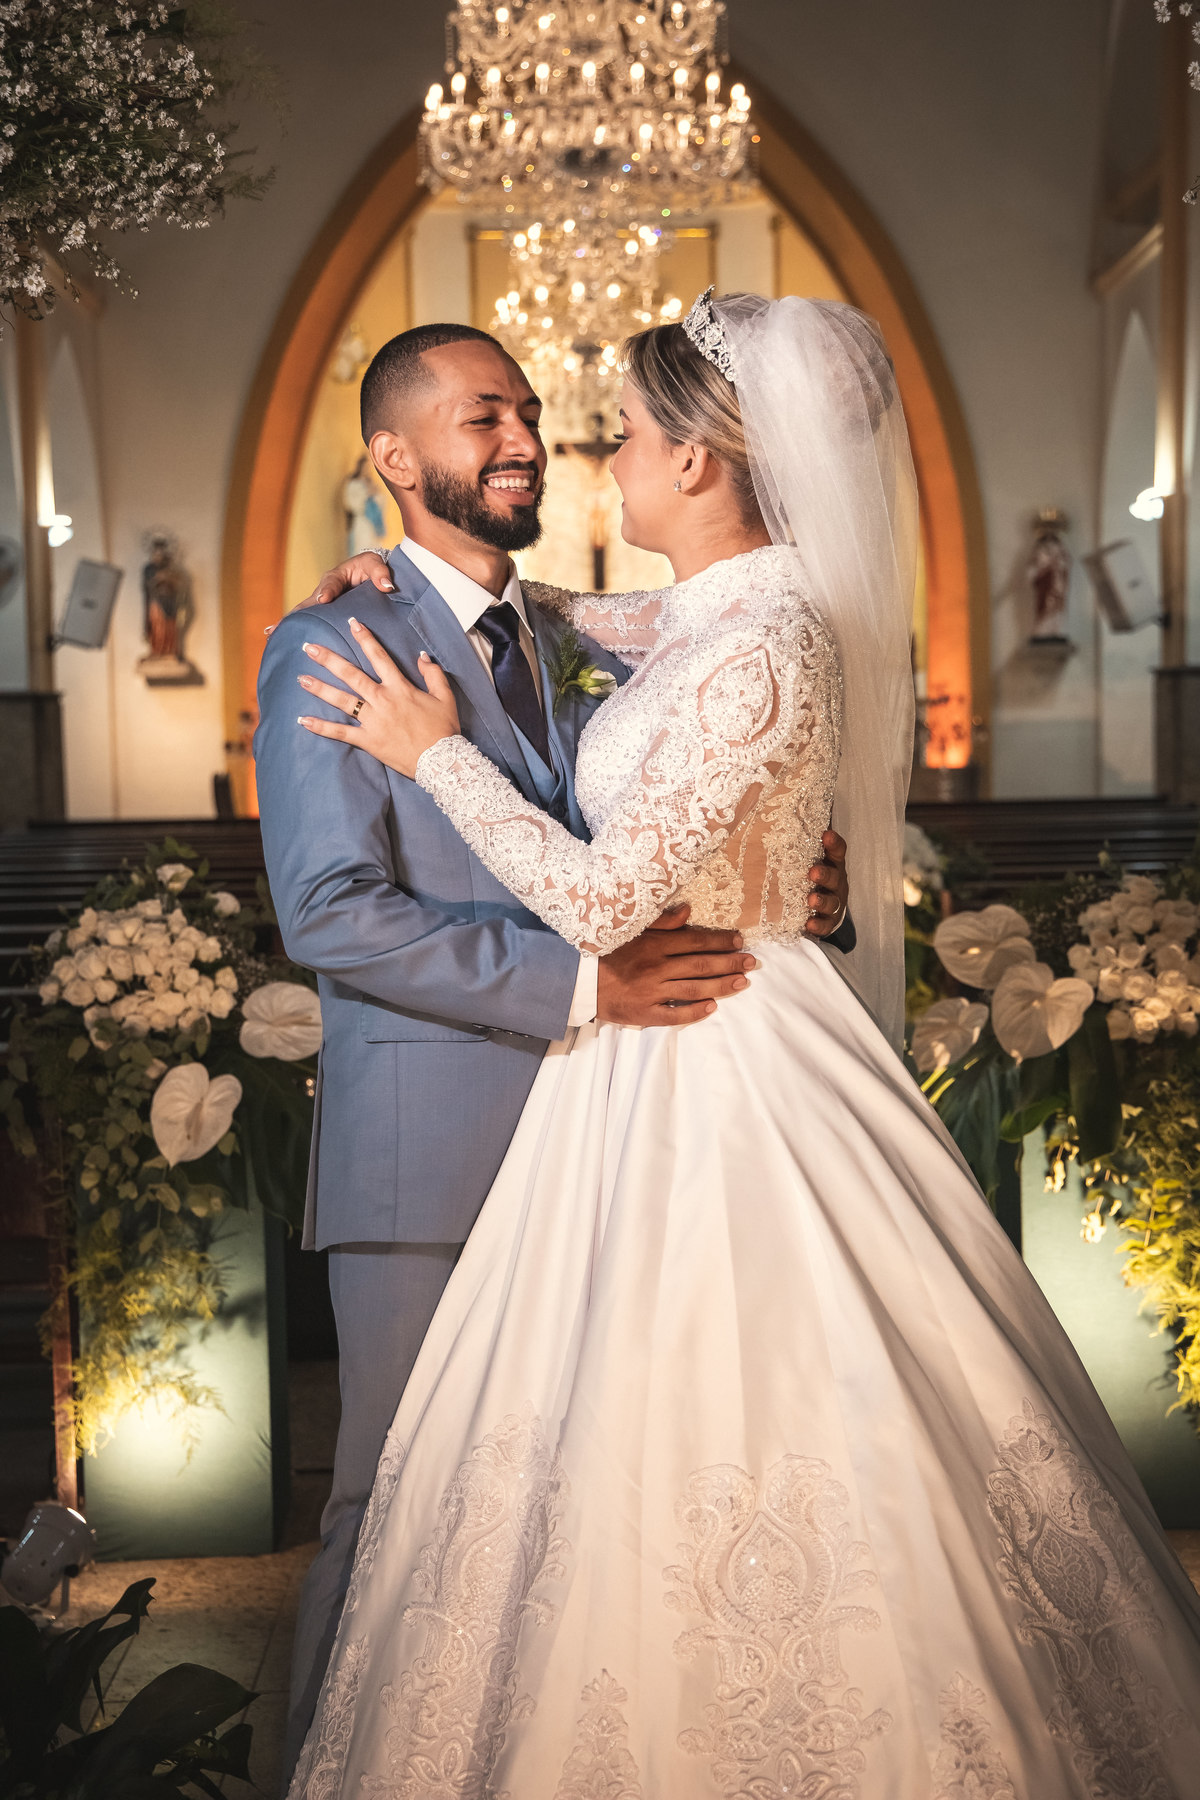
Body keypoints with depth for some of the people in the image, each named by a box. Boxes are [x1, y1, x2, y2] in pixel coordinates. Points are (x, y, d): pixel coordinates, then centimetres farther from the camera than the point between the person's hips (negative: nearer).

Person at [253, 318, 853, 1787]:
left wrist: (805, 892, -7)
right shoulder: (328, 651, -3)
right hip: (429, 1159, -5)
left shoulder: (589, 655, 16)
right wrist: (577, 981, -23)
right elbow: (328, 912, -15)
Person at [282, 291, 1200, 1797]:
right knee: (670, 1417, 19)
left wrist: (438, 753, -12)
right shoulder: (715, 616, 7)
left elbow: (603, 900, -23)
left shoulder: (761, 651, -22)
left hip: (718, 1070, -10)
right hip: (664, 1055, 10)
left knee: (705, 1427, 2)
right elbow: (627, 625, 32)